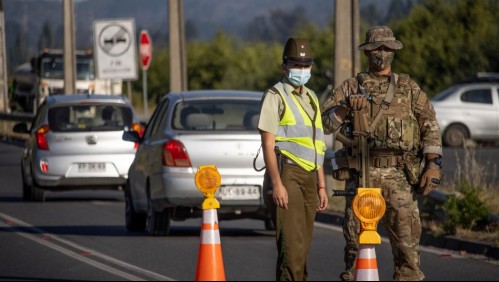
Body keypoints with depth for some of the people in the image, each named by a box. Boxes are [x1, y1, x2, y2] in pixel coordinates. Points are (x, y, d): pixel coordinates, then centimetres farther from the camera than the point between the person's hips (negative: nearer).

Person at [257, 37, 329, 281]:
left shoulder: (311, 98, 21)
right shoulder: (275, 96, -2)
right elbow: (268, 144, -9)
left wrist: (321, 185, 19)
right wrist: (277, 184, -18)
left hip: (309, 177, 8)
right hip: (286, 172, -8)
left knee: (302, 247, 7)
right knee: (292, 245, -16)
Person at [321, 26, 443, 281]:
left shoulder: (408, 88, 13)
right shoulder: (350, 88, 14)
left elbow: (430, 126, 8)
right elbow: (325, 123, 5)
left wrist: (434, 164, -4)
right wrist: (346, 106, -13)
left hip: (399, 176, 0)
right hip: (362, 174, 0)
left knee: (407, 240, -6)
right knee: (356, 241, -2)